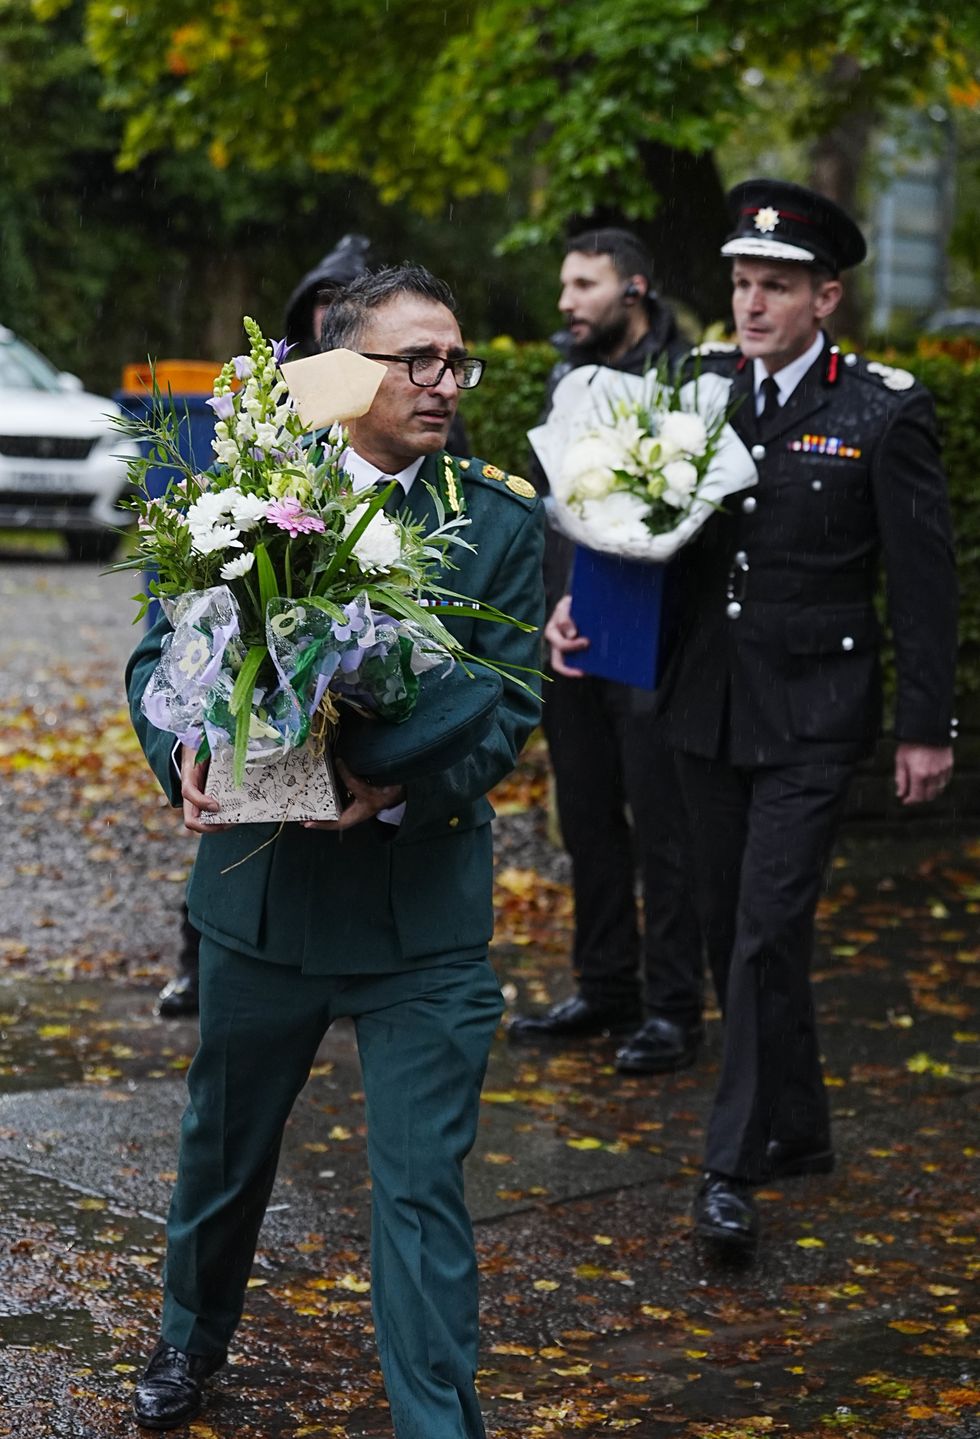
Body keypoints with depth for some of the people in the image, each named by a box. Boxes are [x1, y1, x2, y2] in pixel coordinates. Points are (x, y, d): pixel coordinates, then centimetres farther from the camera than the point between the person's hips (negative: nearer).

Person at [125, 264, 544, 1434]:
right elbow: (161, 655, 1)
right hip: (260, 886, 2)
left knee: (423, 1185, -2)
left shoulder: (500, 520, -2)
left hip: (421, 893, -2)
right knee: (223, 1142, 21)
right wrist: (184, 755, -21)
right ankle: (191, 1340, 47)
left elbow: (511, 699, -7)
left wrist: (408, 789, -25)